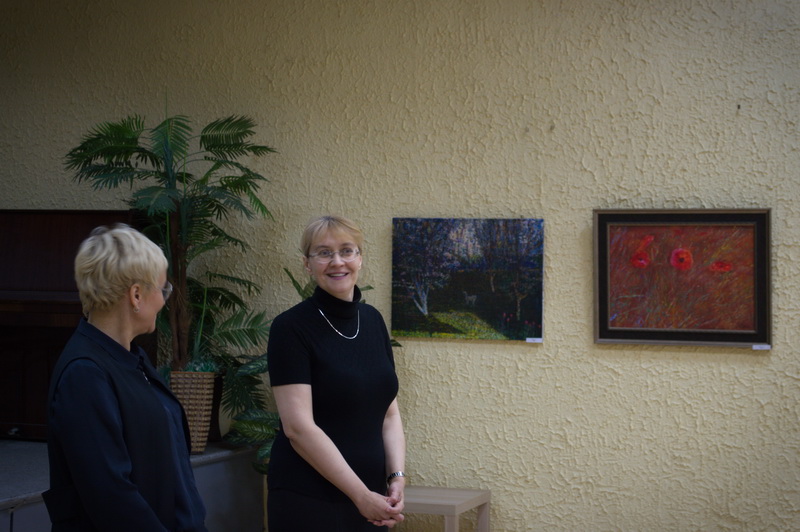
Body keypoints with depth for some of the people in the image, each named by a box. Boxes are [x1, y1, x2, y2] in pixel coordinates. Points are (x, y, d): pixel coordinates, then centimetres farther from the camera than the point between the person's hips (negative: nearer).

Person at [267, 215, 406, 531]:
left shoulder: (373, 320, 7)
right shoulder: (291, 327, -11)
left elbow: (389, 413, 9)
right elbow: (298, 427, -17)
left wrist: (396, 477, -6)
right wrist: (361, 495, -17)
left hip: (370, 498, 6)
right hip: (308, 502, -5)